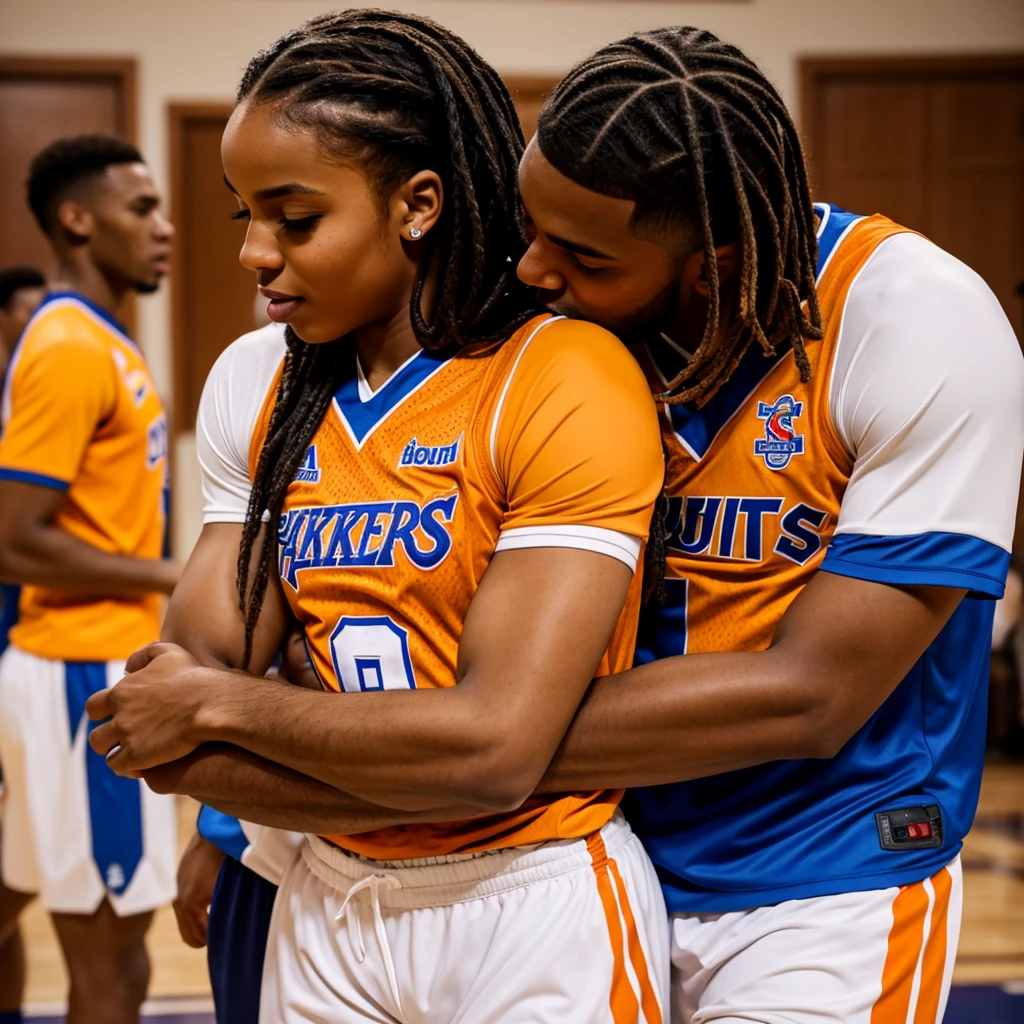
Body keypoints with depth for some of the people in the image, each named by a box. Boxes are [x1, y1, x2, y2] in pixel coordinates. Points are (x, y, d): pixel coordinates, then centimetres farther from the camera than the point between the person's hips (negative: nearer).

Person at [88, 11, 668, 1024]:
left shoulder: (568, 380, -16)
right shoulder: (252, 386, 3)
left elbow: (495, 747, -24)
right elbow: (161, 731, -3)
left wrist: (219, 705, -12)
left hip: (535, 911, -5)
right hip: (327, 909, 6)